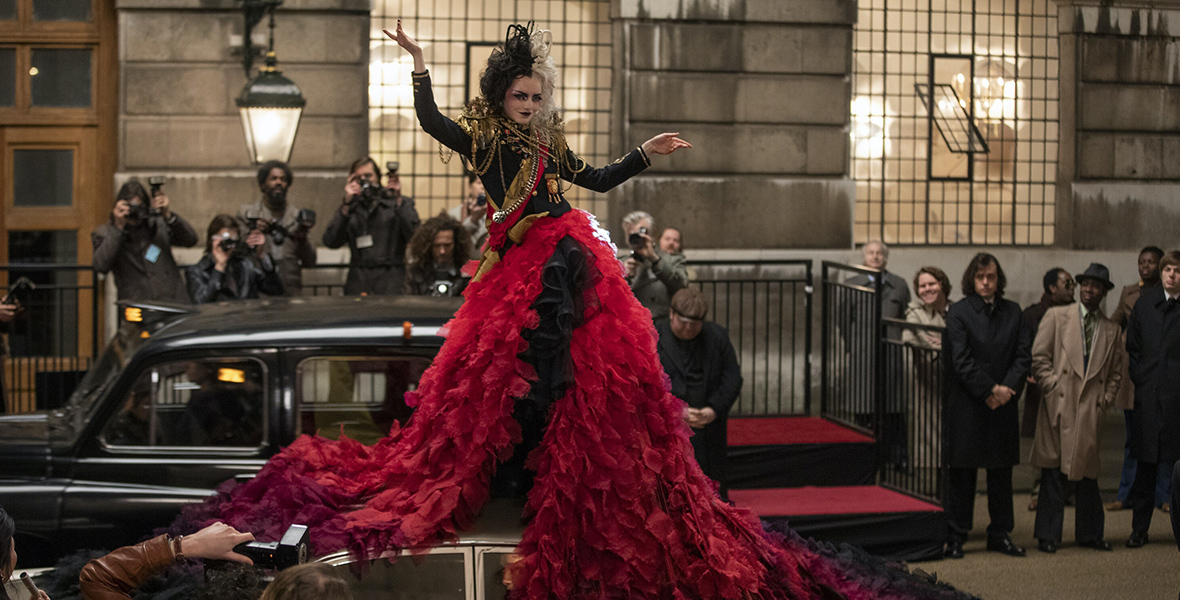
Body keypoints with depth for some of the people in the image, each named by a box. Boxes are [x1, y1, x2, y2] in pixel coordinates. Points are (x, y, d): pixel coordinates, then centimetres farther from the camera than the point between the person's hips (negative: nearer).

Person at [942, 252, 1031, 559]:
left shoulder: (1013, 312, 10)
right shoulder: (958, 313, -3)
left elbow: (1022, 355, 5)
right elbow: (961, 361, -10)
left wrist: (1008, 388, -10)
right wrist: (989, 390, -13)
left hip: (1003, 406, 4)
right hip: (966, 406, -4)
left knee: (1002, 472, 9)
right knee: (962, 473, 1)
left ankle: (1000, 534, 19)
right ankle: (955, 537, 8)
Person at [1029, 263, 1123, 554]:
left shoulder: (1112, 330, 14)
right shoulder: (1056, 316, 6)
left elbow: (1115, 371, 19)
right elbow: (1039, 356, 2)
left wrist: (1105, 399, 6)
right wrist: (1052, 386, -6)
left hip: (1090, 408, 2)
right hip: (1058, 404, -2)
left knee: (1088, 471, 5)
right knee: (1053, 472, -2)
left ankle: (1089, 533, 17)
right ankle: (1048, 535, 4)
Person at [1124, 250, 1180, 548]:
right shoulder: (1145, 303, 10)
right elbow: (1133, 347, 16)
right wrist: (1139, 378, 7)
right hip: (1149, 395, 3)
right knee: (1145, 466, 7)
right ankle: (1139, 528, 14)